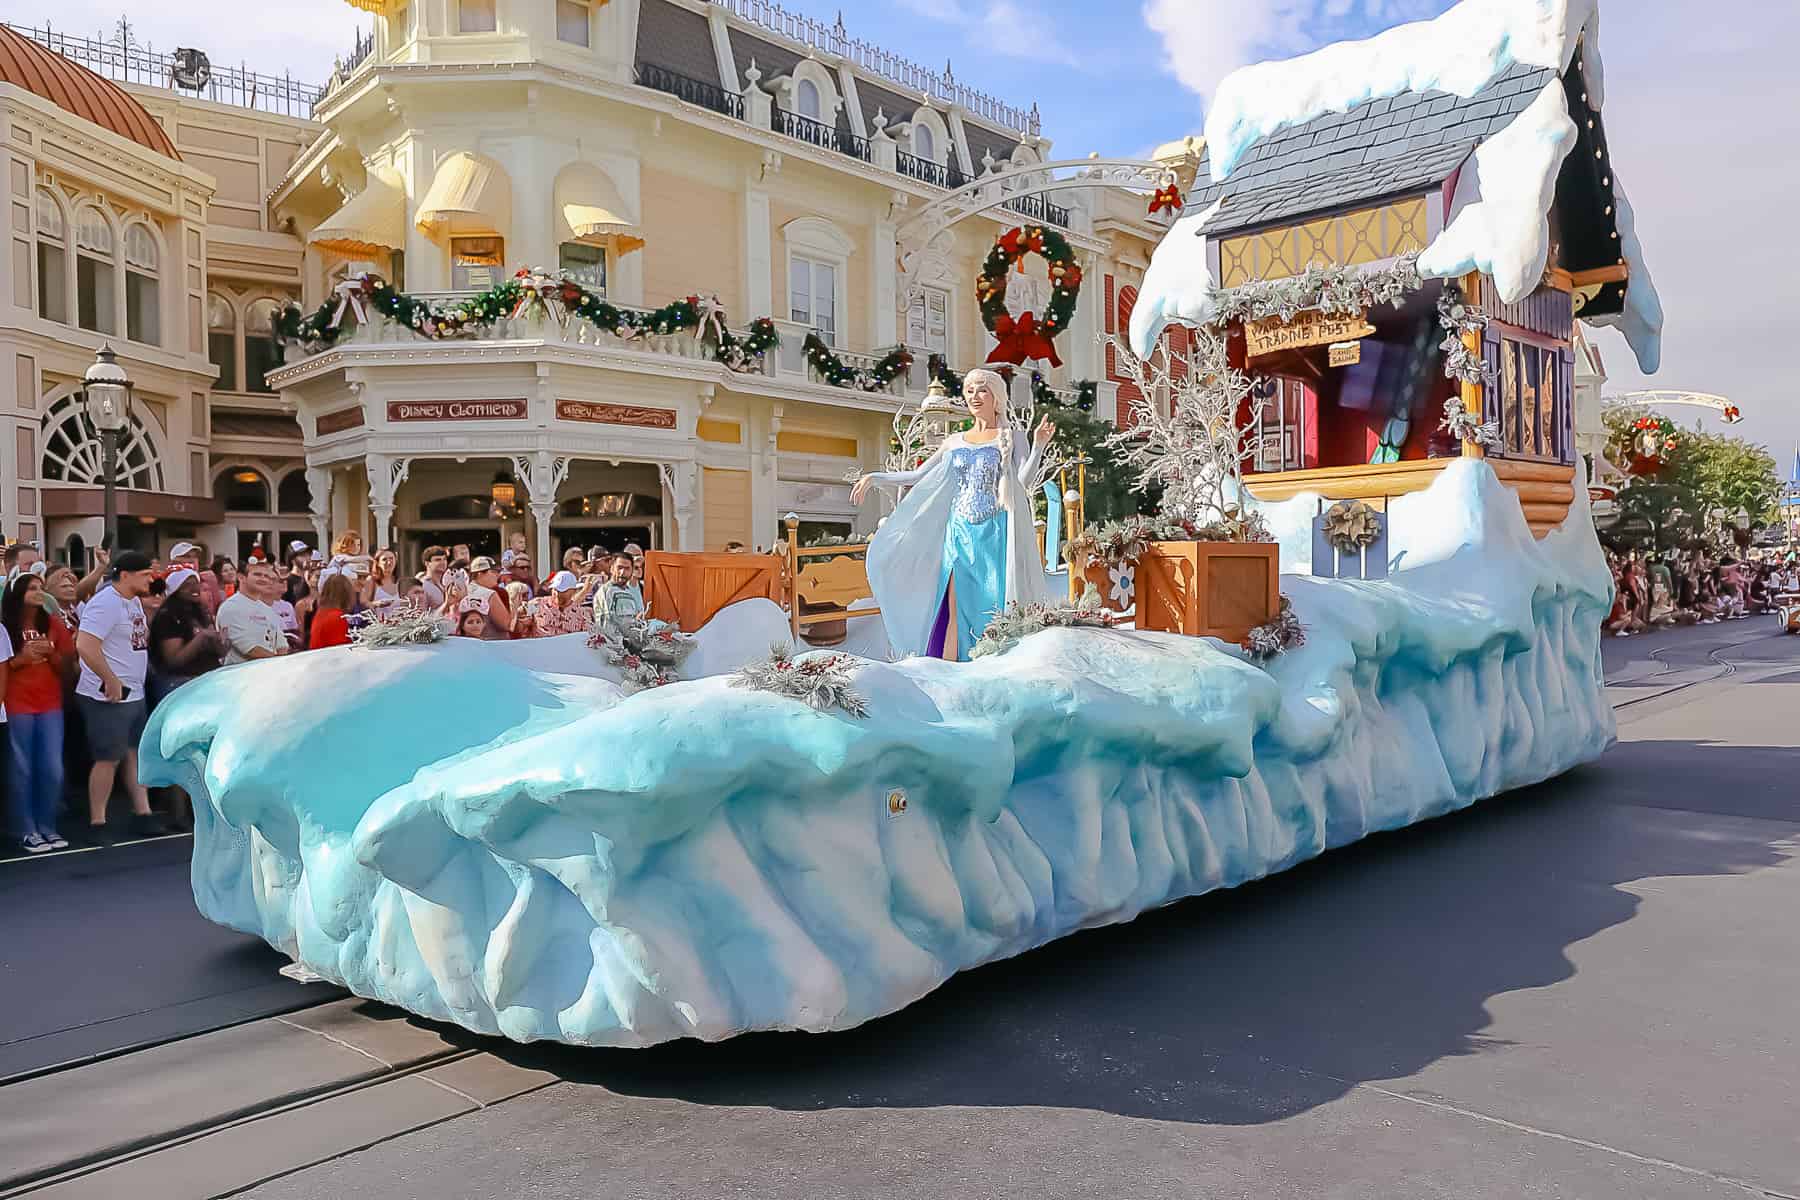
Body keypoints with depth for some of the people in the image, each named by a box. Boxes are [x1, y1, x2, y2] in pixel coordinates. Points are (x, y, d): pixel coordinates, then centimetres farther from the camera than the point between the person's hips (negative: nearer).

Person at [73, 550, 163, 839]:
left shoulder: (135, 601, 11)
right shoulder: (106, 603, -18)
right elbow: (85, 645, -26)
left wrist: (150, 613, 7)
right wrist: (111, 682, -22)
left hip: (134, 694, 9)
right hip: (109, 697, -9)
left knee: (137, 753, 12)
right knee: (109, 759, -2)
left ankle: (142, 814, 19)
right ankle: (97, 824, 8)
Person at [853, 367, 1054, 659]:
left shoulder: (1012, 439, 5)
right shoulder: (955, 442, 14)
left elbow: (1022, 482, -9)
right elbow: (918, 477, 19)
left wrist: (1039, 446, -24)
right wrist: (874, 477, 11)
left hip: (995, 533, -3)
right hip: (959, 532, 3)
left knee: (997, 609, -5)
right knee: (955, 611, -3)